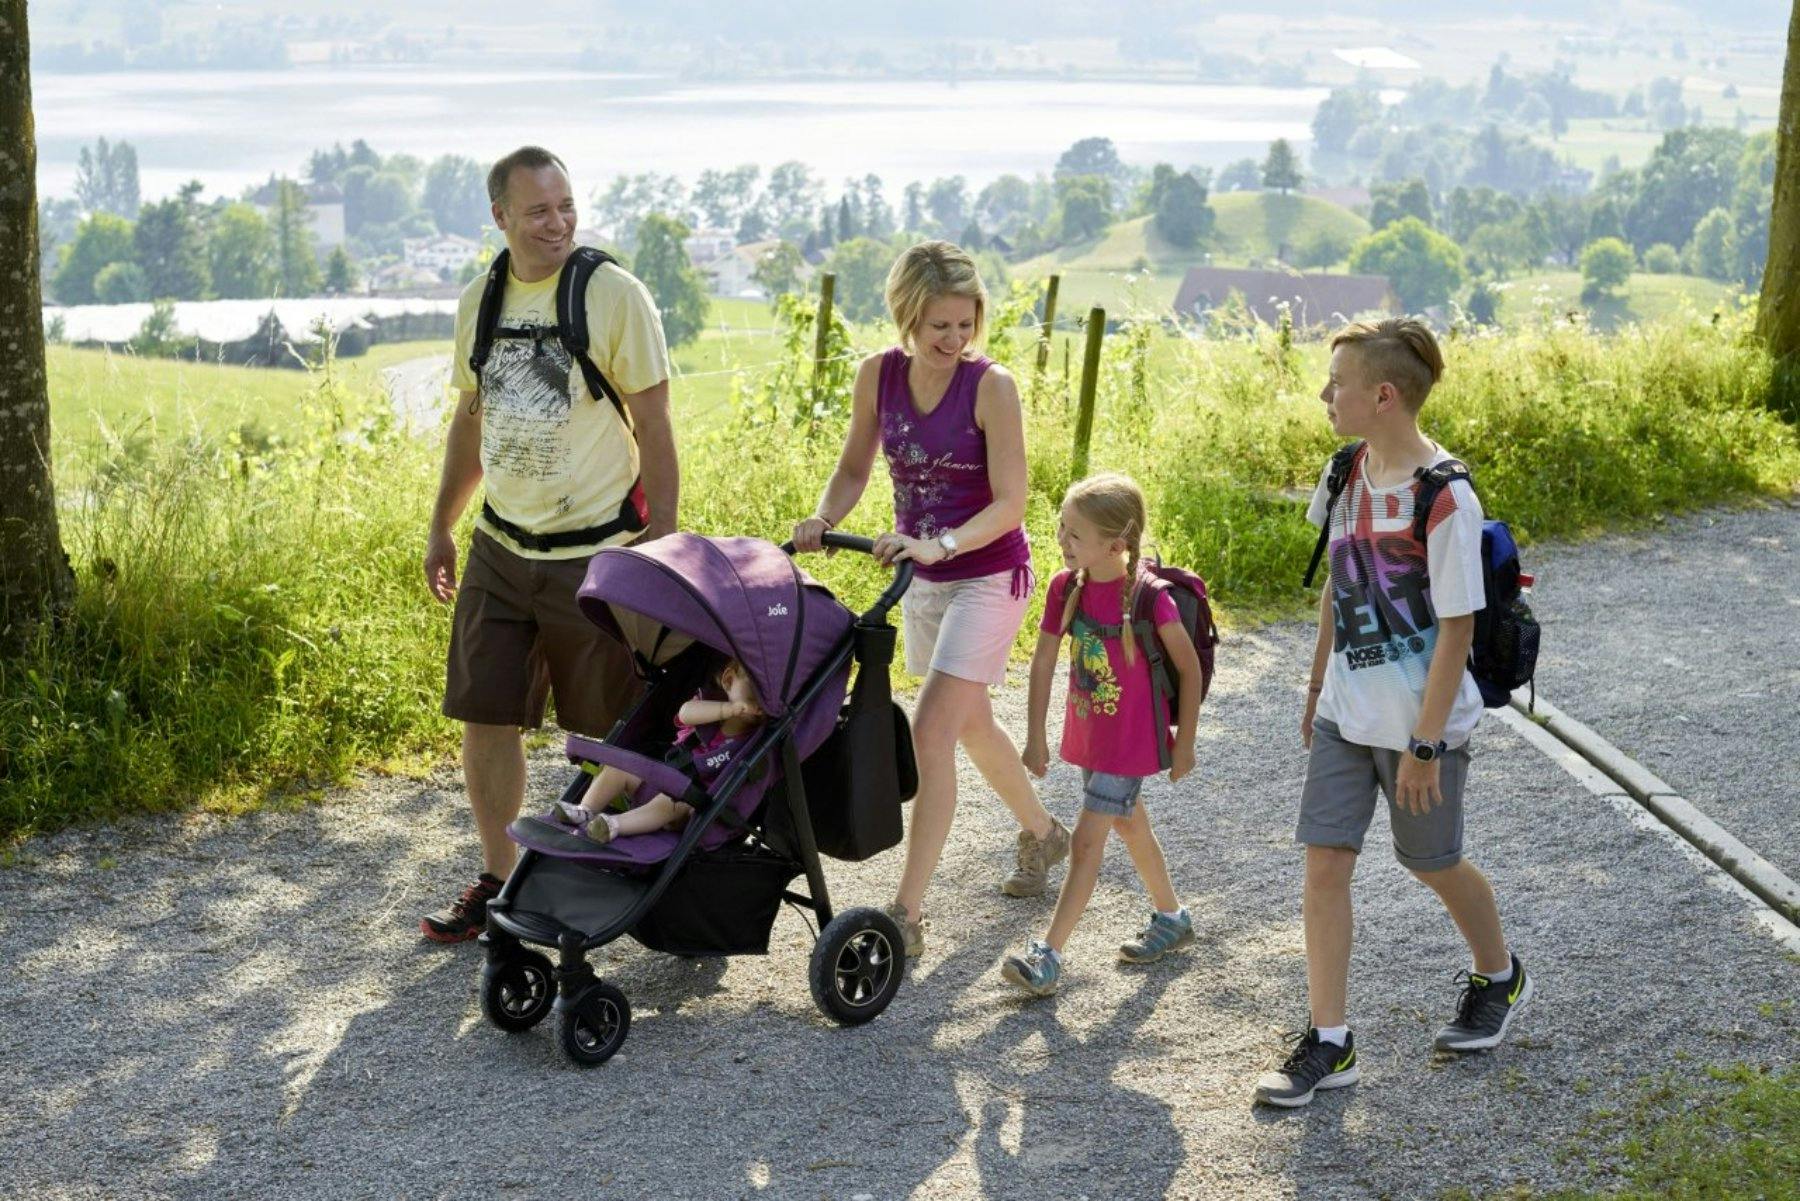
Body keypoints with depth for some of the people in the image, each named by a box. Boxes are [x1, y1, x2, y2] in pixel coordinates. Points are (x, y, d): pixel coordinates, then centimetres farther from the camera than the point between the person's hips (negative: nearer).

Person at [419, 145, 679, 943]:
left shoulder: (614, 294, -10)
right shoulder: (480, 301, 6)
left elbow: (653, 423, -9)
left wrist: (662, 538, -13)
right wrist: (440, 526, 17)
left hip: (597, 550, -5)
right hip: (501, 548, 5)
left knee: (619, 727, 5)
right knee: (485, 716, 7)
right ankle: (498, 884, 21)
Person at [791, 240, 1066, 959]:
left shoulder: (991, 386, -18)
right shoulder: (878, 374, -5)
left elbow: (1008, 504, -20)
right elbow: (854, 469, 5)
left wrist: (940, 544, -35)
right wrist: (823, 520, -15)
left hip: (988, 575, -6)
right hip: (922, 577, 6)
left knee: (931, 731, -14)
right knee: (969, 724, 21)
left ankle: (906, 914, -10)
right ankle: (1042, 833, 47)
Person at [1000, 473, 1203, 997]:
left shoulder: (1149, 598, -22)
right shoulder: (1066, 587, -6)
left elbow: (1189, 667, -11)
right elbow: (1043, 662, 1)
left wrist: (1184, 743, -6)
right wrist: (1036, 736, 3)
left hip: (1132, 742, -7)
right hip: (1088, 734, 7)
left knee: (1086, 841, -8)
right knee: (1130, 827, 21)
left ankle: (1047, 956, -6)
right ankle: (1172, 918, 41)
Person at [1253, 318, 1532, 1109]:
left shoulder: (1445, 500, -22)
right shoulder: (1348, 473, 1)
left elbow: (1455, 629, -19)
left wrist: (1424, 744, -18)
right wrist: (1317, 687, 17)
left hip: (1421, 722, -6)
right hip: (1346, 714, 6)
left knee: (1432, 863, 13)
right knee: (1324, 862, 0)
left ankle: (1499, 977, 42)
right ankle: (1328, 1042, 8)